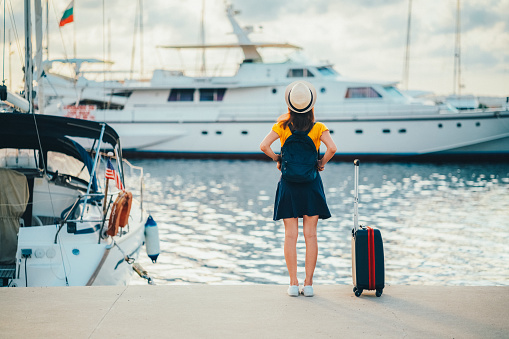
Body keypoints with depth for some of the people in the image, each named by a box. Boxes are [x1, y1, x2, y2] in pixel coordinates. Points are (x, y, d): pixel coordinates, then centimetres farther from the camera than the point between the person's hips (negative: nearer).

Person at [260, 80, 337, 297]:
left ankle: (293, 284, 4)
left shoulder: (282, 126, -3)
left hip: (288, 184, 0)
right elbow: (332, 148, -19)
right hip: (311, 184, 0)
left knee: (290, 235, 4)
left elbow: (264, 146, -14)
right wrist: (322, 163, -2)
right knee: (310, 235, 5)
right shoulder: (318, 128, -5)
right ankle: (308, 284, 5)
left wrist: (277, 159, 2)